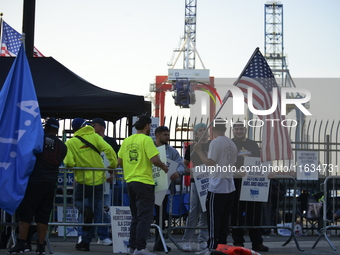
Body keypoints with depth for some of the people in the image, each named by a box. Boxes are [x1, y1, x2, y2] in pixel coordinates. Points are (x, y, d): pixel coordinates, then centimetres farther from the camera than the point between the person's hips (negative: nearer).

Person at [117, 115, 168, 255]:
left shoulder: (127, 140, 9)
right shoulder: (146, 139, -10)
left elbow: (119, 161, 13)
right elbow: (154, 160, -18)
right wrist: (164, 167, 1)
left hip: (130, 181, 7)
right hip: (144, 182, -7)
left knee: (136, 216, 17)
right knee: (145, 216, -4)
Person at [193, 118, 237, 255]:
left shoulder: (215, 143, -12)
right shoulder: (232, 144, 11)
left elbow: (210, 163, -16)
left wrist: (199, 151, -6)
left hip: (217, 187, -7)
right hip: (230, 186, 8)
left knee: (213, 217, -4)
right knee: (225, 217, 10)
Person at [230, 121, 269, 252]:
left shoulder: (253, 145, 17)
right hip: (236, 182, -3)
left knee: (254, 213, 3)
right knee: (237, 214, 1)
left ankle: (257, 242, 8)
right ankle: (238, 242, 8)